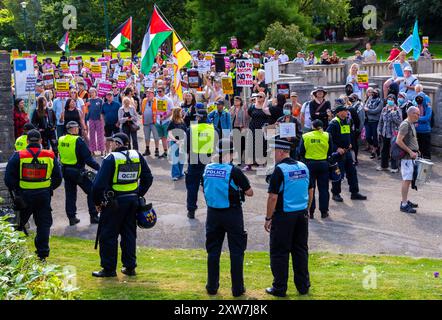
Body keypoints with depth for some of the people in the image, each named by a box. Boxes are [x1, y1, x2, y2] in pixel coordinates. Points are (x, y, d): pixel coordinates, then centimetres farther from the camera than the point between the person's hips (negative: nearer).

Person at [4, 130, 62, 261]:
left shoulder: (18, 156, -6)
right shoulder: (50, 156, 0)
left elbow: (8, 178, -6)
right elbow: (57, 178, 4)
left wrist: (15, 190, 8)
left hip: (24, 195, -1)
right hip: (44, 195, 1)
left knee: (18, 223, 12)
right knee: (44, 224, 10)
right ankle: (42, 253, 10)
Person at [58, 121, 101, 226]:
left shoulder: (60, 140, 2)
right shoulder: (78, 140, -17)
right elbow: (88, 158, -19)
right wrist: (98, 167, -14)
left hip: (65, 171, 6)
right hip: (78, 171, -6)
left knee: (70, 194, 14)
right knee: (91, 191, 7)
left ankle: (71, 217, 15)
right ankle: (94, 216, 8)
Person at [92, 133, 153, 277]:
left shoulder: (111, 159, -13)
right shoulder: (137, 156, 4)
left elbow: (99, 184, -17)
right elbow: (148, 178, 13)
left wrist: (97, 201, -4)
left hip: (115, 202, -6)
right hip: (133, 200, 6)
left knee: (108, 235, 5)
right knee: (129, 234, 15)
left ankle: (109, 268, 9)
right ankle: (130, 267, 18)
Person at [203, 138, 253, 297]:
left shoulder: (207, 169, -2)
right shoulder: (234, 171, -16)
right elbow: (249, 192, -9)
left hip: (213, 213, 4)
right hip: (232, 214, -4)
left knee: (213, 251, 14)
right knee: (236, 251, 6)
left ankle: (212, 286, 20)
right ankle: (237, 288, 11)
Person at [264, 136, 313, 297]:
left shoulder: (279, 170, -15)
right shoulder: (303, 167, 5)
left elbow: (273, 197, -16)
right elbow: (310, 192, 13)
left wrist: (268, 218, -9)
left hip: (283, 216, -6)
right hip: (302, 215, 6)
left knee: (279, 253, 4)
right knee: (300, 250, 14)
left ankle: (279, 288, 9)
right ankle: (303, 286, 20)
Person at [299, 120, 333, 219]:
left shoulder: (305, 136, -4)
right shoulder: (327, 136, -3)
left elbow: (301, 152, -2)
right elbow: (330, 151, 1)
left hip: (310, 164, 0)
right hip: (323, 164, 0)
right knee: (323, 188, 9)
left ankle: (311, 212, 8)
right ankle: (324, 211, 13)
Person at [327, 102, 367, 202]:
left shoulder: (347, 121, 11)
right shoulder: (334, 123, -15)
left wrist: (349, 143, 15)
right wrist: (337, 148, -20)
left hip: (347, 151, 8)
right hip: (338, 152, -8)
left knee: (352, 171, 10)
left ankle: (354, 192, 18)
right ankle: (336, 194, 12)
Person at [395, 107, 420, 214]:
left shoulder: (411, 124, 14)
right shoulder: (405, 124, -16)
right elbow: (399, 141, -22)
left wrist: (415, 151, 14)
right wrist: (410, 152, -20)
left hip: (411, 156, 10)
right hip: (407, 157, -10)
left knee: (407, 180, 15)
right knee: (407, 180, -8)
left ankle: (405, 201, 23)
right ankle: (404, 205, -5)